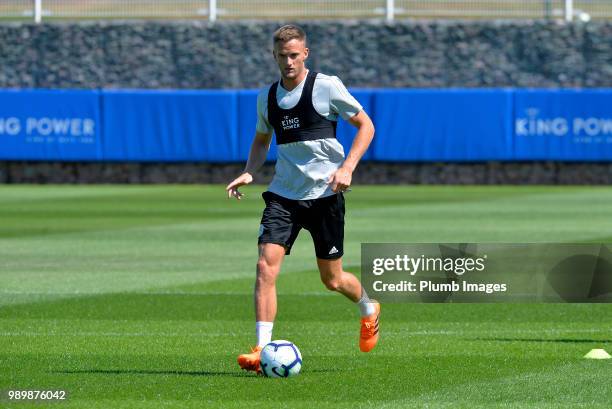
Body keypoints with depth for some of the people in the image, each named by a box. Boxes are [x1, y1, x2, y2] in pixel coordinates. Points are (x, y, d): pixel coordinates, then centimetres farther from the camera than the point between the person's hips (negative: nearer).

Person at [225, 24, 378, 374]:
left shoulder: (326, 86, -7)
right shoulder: (267, 97, 8)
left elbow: (365, 125, -1)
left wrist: (347, 167, -14)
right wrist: (249, 173, 5)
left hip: (325, 192, -3)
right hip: (283, 194, 3)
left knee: (332, 279, 6)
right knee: (266, 267, -16)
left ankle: (368, 309, 40)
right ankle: (262, 351, -18)